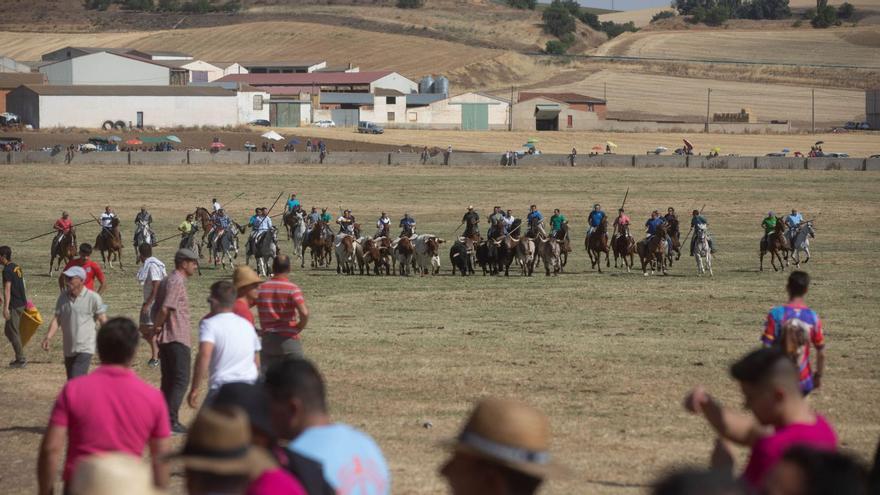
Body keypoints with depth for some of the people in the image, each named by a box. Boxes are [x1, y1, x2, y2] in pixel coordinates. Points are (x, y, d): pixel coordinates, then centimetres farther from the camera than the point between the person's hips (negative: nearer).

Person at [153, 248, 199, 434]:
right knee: (181, 380, -10)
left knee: (168, 380, 14)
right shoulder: (177, 282, -14)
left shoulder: (166, 281, 17)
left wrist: (157, 327, 10)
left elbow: (157, 309, 17)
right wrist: (158, 327, -10)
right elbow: (165, 309, -23)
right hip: (177, 338, -10)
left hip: (165, 339, 10)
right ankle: (170, 420, -16)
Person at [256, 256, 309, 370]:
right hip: (289, 339, -3)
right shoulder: (292, 289, -10)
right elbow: (304, 313, -23)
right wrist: (299, 328, -4)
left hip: (267, 341, 3)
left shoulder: (261, 288, 3)